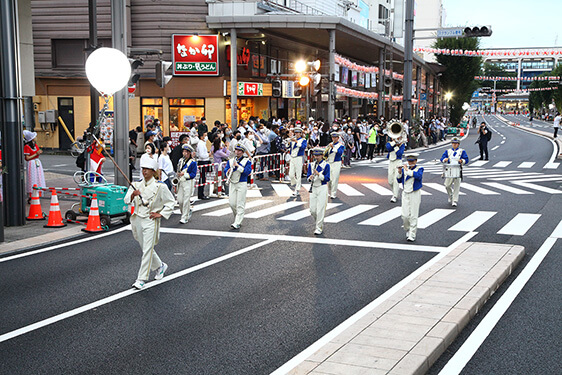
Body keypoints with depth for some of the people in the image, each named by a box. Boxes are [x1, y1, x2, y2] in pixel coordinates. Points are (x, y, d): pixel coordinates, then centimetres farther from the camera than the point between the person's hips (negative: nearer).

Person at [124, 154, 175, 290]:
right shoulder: (136, 185, 5)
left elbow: (171, 202, 2)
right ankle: (160, 266, 37)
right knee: (145, 248, 15)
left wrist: (160, 214, -6)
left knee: (147, 249, -7)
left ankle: (142, 278, -2)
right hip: (137, 220, 5)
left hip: (150, 221, -5)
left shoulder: (160, 186, -6)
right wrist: (133, 195, -24)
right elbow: (127, 201, -3)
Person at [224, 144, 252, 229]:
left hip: (242, 184, -4)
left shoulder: (247, 161, 0)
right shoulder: (230, 161, 13)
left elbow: (247, 171, -15)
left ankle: (237, 223, -7)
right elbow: (225, 170, 6)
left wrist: (238, 166, -18)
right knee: (232, 203, 3)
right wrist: (228, 171, -17)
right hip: (232, 184, 4)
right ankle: (238, 218, 25)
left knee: (240, 204, -6)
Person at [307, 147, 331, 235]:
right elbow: (308, 176, 7)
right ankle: (319, 221, 31)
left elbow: (327, 178, -10)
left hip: (322, 189, -4)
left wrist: (318, 174, -24)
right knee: (312, 210, 4)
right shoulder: (311, 164, 7)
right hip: (313, 188, 4)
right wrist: (310, 178, -16)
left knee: (320, 209, -7)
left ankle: (319, 228, 0)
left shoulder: (326, 165, -5)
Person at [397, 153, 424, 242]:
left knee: (413, 215, -3)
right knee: (405, 215, 0)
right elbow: (399, 180, 2)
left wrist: (408, 171, -23)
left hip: (415, 194, -3)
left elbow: (419, 176, -26)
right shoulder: (404, 169, 6)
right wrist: (400, 172, -14)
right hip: (405, 194, 3)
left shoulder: (419, 169, -4)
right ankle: (407, 230, 25)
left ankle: (412, 235, 3)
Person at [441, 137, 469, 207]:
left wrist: (462, 160, -21)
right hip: (449, 170, 2)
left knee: (456, 187, -4)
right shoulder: (447, 151, 14)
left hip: (458, 171, -2)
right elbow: (442, 159, 5)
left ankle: (455, 201, 1)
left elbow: (466, 160, 1)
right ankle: (450, 196, 27)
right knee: (447, 185, -1)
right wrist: (445, 159, -19)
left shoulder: (462, 151, 9)